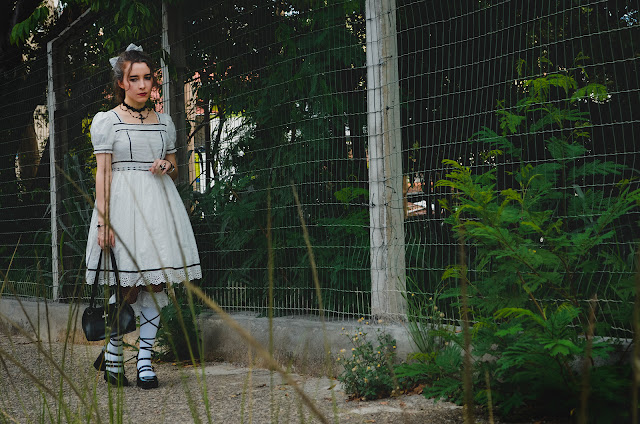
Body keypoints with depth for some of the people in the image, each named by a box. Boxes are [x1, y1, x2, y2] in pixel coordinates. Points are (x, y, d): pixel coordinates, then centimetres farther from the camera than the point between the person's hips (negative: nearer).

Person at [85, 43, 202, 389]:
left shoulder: (163, 122, 14)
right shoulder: (106, 121, 1)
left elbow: (175, 169, 22)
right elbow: (103, 173, -4)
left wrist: (167, 167, -3)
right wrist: (103, 221, -12)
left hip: (158, 204, 4)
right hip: (123, 203, -4)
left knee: (156, 283, -1)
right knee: (129, 287, -7)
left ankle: (144, 360, 5)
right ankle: (112, 356, 12)